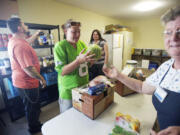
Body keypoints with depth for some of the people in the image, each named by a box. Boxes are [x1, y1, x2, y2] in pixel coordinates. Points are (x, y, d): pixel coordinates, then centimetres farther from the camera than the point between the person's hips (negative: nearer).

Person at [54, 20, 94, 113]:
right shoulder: (60, 46, -14)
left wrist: (90, 59, -11)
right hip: (69, 92, -5)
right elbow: (62, 71, -21)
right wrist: (79, 60, -32)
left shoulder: (82, 44, 3)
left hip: (84, 87, 6)